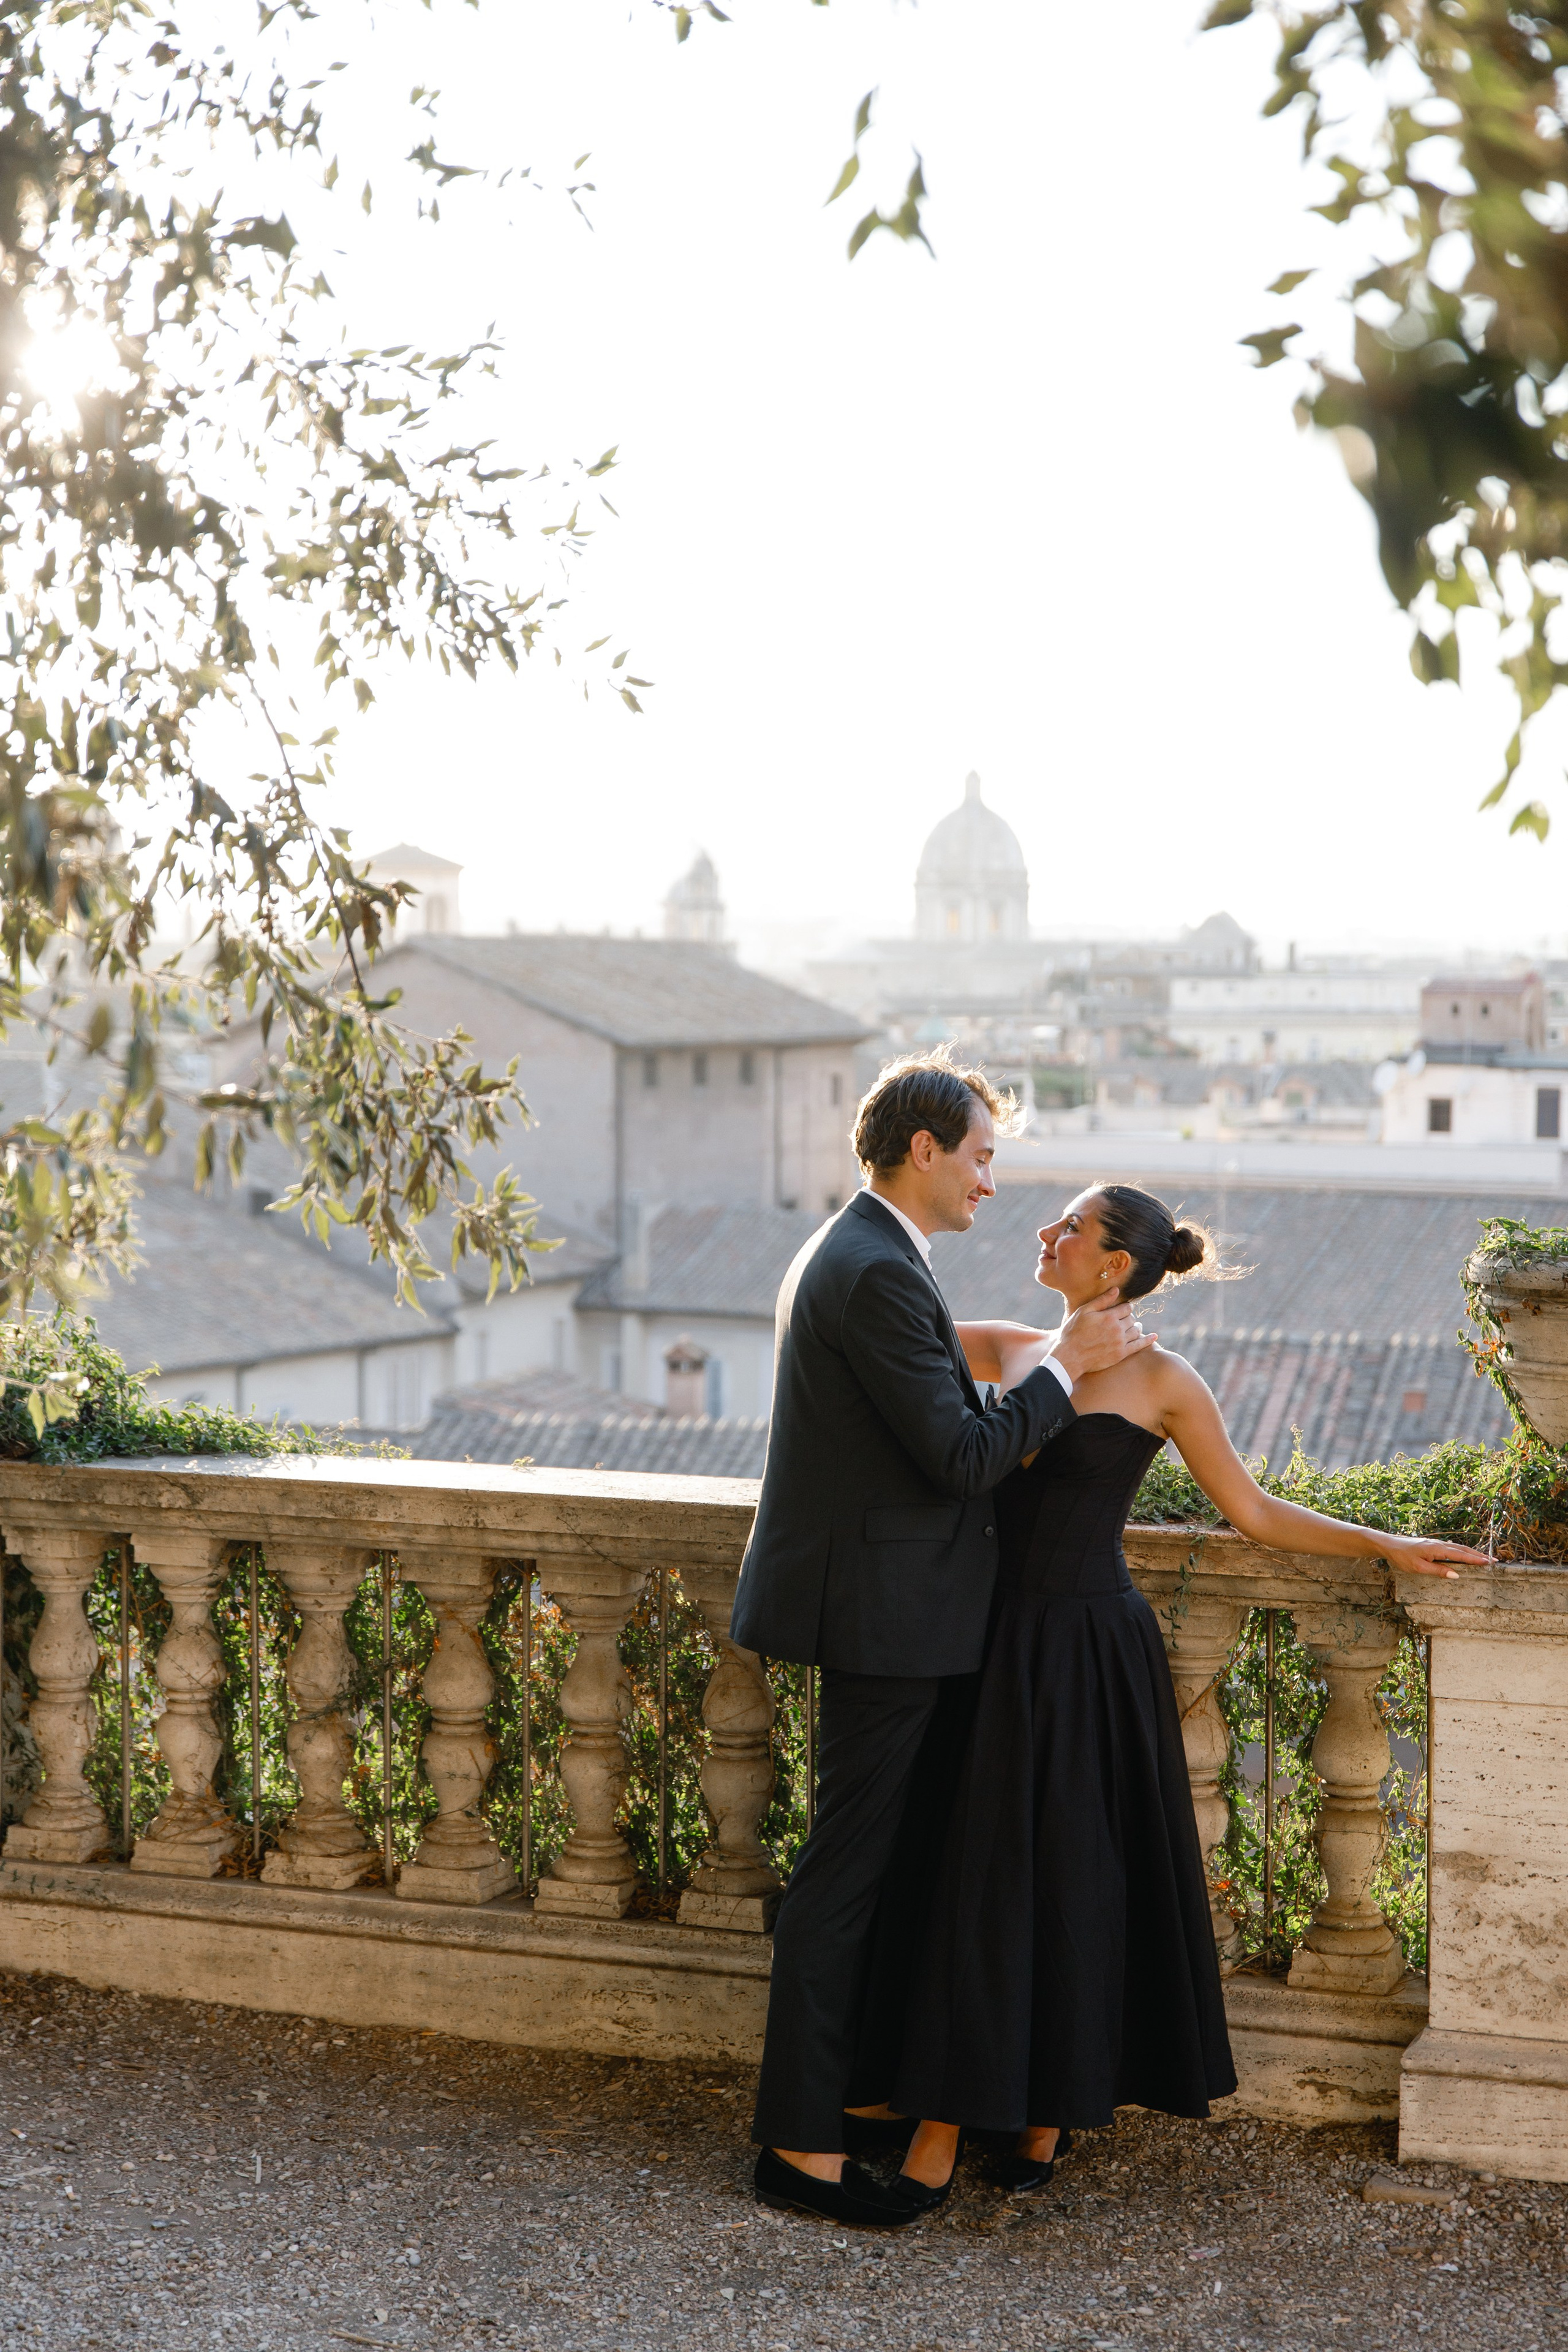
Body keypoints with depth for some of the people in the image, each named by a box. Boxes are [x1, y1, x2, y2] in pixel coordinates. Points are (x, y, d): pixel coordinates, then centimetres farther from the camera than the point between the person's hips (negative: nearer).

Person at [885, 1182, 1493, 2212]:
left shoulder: (1161, 1380, -4)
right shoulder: (1016, 1351, 9)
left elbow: (1257, 1513, 4)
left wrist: (1387, 1545, -1)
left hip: (1093, 1655, -4)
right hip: (1004, 1647, 4)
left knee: (1075, 1886, 4)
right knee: (977, 1882, 5)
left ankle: (1048, 2111, 21)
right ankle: (940, 2135, 11)